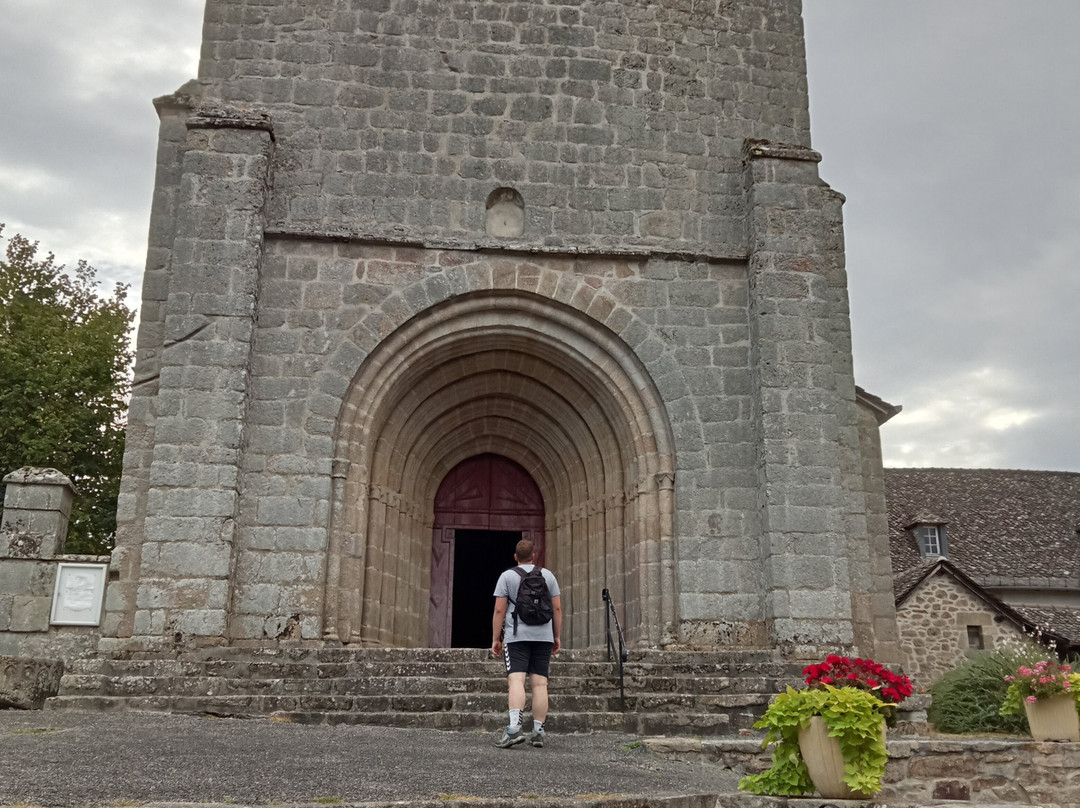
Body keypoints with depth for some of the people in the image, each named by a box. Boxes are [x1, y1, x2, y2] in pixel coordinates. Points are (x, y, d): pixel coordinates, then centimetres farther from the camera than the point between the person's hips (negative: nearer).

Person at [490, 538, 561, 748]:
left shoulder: (507, 576, 3)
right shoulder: (547, 575, 11)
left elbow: (499, 610, -2)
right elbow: (557, 608, 9)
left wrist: (496, 639, 2)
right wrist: (557, 636, 16)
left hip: (516, 636, -3)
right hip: (543, 636, 3)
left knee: (516, 680, -11)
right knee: (539, 683, 4)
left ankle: (514, 727, -28)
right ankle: (538, 731, 4)